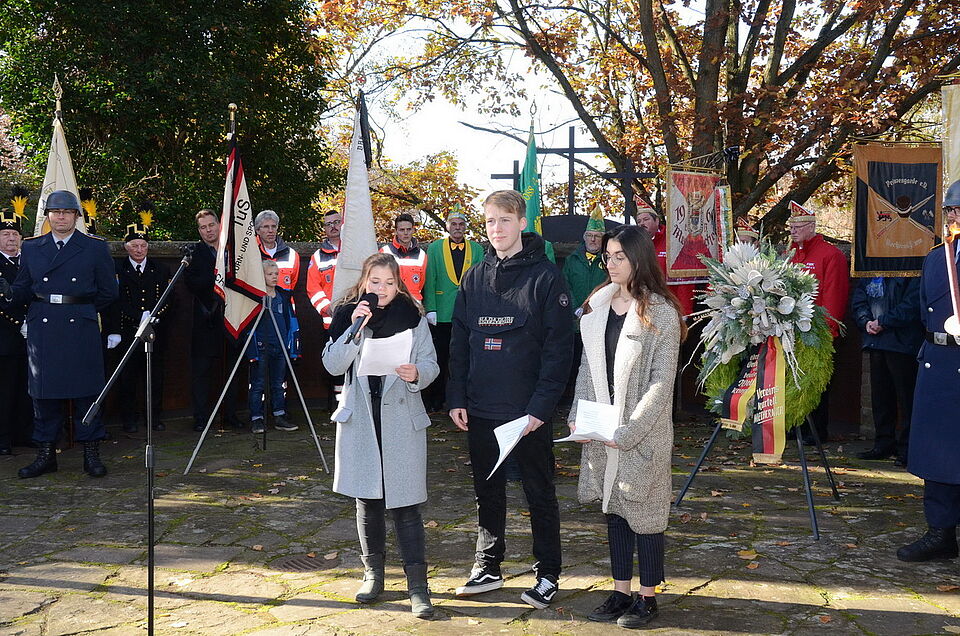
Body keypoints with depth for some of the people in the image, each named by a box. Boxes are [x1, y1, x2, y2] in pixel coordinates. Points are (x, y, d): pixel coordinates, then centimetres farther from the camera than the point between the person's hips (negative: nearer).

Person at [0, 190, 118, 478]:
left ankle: (91, 454, 8)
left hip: (81, 328, -2)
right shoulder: (31, 247, 12)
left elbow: (108, 292, 7)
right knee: (44, 391, 6)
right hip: (41, 330, 2)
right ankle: (46, 453, 16)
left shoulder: (95, 248, 5)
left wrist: (83, 310, 7)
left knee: (86, 390, 0)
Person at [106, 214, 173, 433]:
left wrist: (154, 315, -10)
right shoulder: (116, 269, 2)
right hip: (127, 332, -2)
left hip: (155, 333, 2)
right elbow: (114, 302, -5)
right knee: (127, 378, 2)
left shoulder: (161, 269, 10)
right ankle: (129, 418, 11)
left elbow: (167, 300, 8)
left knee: (155, 376, 6)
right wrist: (114, 331, -13)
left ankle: (155, 417, 15)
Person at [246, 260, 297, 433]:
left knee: (278, 384, 11)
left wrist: (289, 346, 12)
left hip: (280, 347, 5)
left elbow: (289, 321, 18)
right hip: (261, 347, -5)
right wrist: (252, 351, -13)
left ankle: (280, 417, 17)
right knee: (257, 384, 0)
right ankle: (256, 419, 5)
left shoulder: (283, 296, 11)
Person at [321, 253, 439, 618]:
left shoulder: (413, 317, 0)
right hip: (360, 417, 2)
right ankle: (373, 573, 26)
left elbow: (431, 364, 0)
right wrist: (355, 328, -17)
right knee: (366, 499, 11)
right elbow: (333, 365, -6)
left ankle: (417, 585, -3)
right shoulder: (347, 315, 3)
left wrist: (417, 374, -22)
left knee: (405, 501, -6)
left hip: (402, 418, -2)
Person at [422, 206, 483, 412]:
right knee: (439, 358, 2)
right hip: (441, 315, -1)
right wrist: (430, 309, -6)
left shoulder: (476, 249, 9)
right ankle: (435, 400, 13)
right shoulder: (435, 248, 5)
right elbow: (429, 280, 1)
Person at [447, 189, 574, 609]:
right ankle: (487, 567, 28)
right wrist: (456, 398, 3)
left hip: (528, 412, -5)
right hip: (479, 411, 5)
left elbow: (560, 348, -10)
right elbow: (458, 343, 11)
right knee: (487, 491, 15)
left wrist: (541, 406, -16)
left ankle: (547, 574, 19)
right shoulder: (474, 278, 9)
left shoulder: (545, 276, -7)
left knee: (540, 493, 7)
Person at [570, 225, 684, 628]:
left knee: (643, 513, 4)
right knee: (614, 510, 13)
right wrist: (579, 417, 1)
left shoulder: (660, 313, -11)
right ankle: (621, 592, 24)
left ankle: (647, 597, 18)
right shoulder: (596, 306, 7)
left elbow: (661, 382, -13)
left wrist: (628, 431, -17)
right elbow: (587, 367, 11)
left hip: (643, 432, -5)